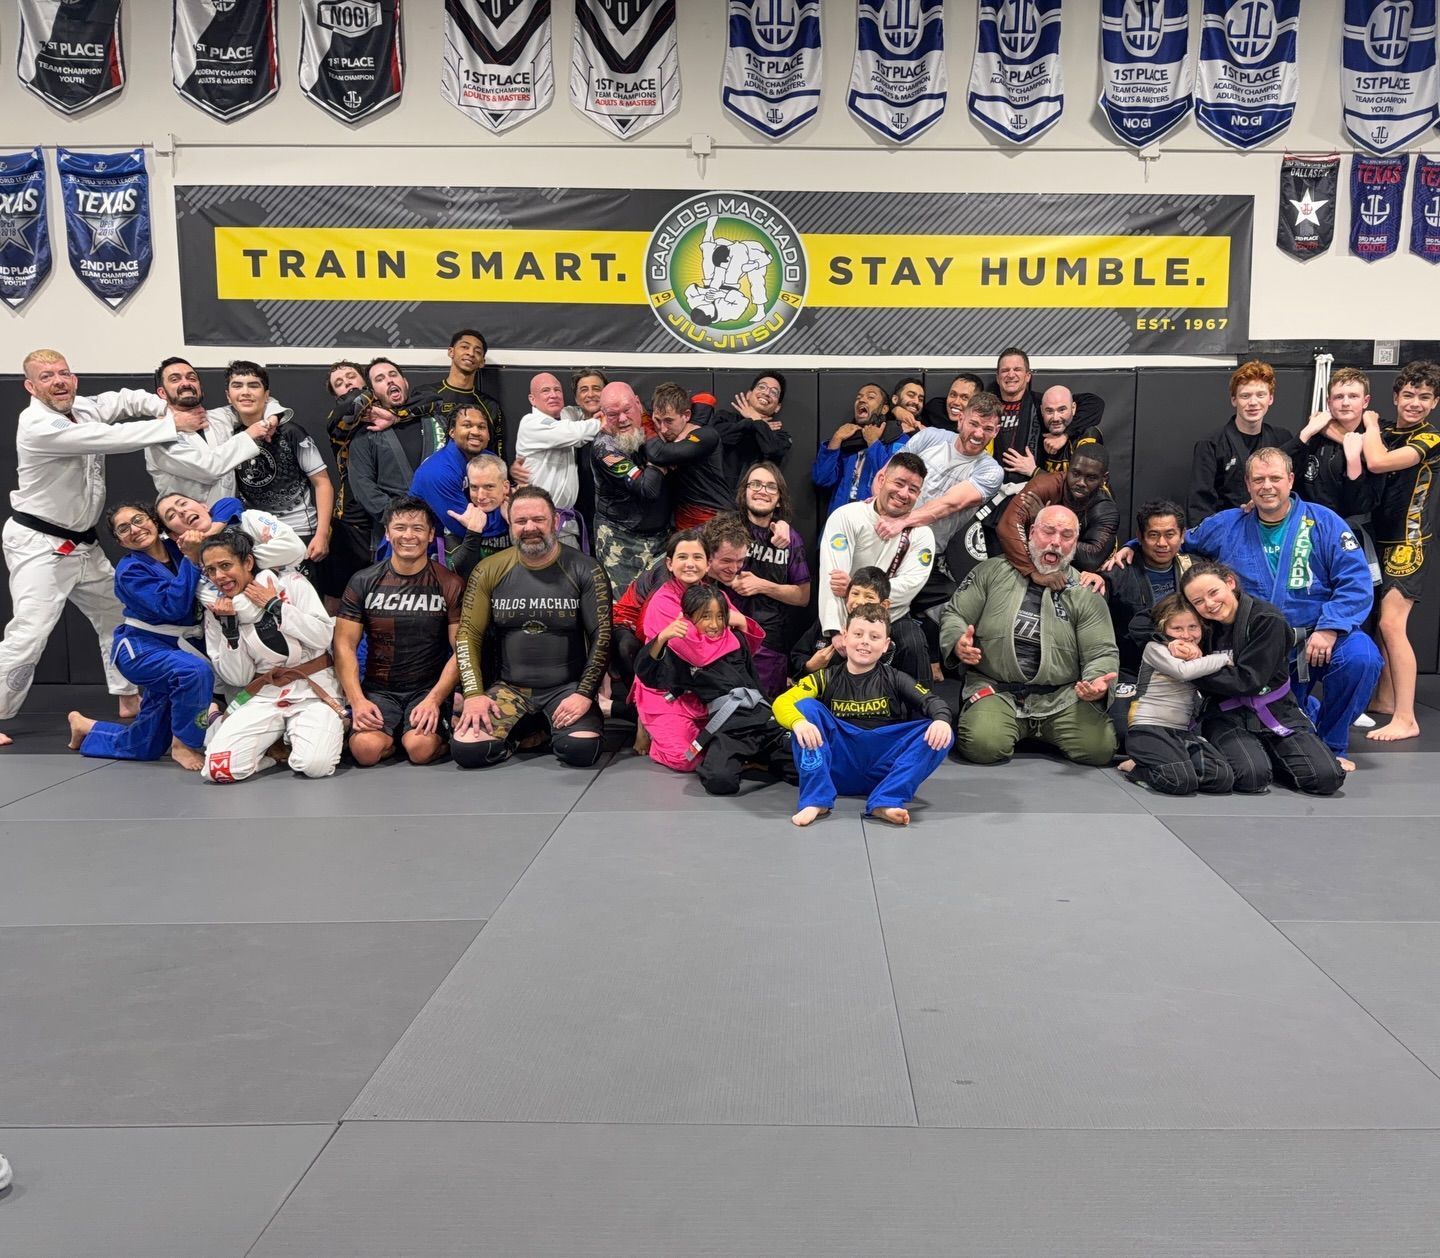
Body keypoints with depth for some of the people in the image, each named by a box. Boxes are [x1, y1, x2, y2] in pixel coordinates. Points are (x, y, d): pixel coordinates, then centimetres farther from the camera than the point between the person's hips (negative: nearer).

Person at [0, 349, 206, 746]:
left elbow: (127, 400, 8)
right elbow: (113, 438, -30)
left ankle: (129, 699, 31)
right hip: (38, 545, -9)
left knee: (118, 615, 18)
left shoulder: (82, 408, 3)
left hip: (82, 544, 9)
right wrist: (173, 425, -28)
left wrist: (169, 410, -14)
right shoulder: (37, 426, -23)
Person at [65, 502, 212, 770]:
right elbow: (173, 607, -29)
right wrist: (192, 559, -29)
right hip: (140, 650, -6)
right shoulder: (129, 570, -15)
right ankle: (183, 744, -18)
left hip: (177, 648, 6)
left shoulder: (176, 547, -2)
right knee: (195, 671, -39)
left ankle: (85, 727, 42)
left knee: (145, 747, 15)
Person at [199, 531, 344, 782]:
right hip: (263, 695, 2)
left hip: (312, 689, -2)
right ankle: (277, 740, 7)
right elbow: (237, 678, 1)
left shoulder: (288, 582, -2)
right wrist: (228, 626, -10)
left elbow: (323, 637, -10)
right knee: (218, 768, -21)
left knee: (315, 765, -28)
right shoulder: (216, 610, 4)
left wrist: (274, 605, -11)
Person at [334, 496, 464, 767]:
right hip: (378, 689, 2)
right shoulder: (363, 582, 5)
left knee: (421, 749, -29)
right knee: (366, 749, -26)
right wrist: (357, 700, -12)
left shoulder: (450, 585, 0)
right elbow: (345, 645, 2)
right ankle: (395, 735, 7)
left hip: (429, 688, -1)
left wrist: (434, 699, -17)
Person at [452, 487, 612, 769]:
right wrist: (474, 694, -9)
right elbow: (468, 635, 2)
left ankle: (550, 730, 8)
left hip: (566, 688, -2)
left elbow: (602, 636, -6)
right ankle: (523, 731, 11)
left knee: (582, 750, -29)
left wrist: (585, 694, -15)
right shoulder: (489, 572, 0)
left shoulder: (584, 571, -5)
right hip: (509, 688, 2)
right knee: (466, 750, -21)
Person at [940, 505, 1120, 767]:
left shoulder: (1086, 595, 7)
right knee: (984, 746, -31)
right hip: (994, 689, -2)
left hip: (1062, 696, 2)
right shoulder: (993, 571, 7)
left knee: (1100, 748, -21)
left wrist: (1098, 683, -19)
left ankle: (1044, 733, 12)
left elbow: (1102, 654, 4)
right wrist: (958, 642, -13)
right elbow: (954, 614, 10)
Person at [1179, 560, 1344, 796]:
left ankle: (1267, 756, 8)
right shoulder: (1204, 626, -1)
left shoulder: (1267, 619, -12)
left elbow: (1248, 680, -16)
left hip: (1276, 713, 0)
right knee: (1252, 777, -30)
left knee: (1327, 777, -19)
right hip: (1227, 717, 1)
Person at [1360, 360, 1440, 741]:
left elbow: (1378, 462, -25)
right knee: (1381, 622, 11)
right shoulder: (1384, 434, 10)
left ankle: (1406, 719, -11)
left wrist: (1370, 425, -10)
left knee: (1392, 625, -13)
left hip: (1406, 543, -7)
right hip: (1377, 538, 7)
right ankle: (1384, 699, 24)